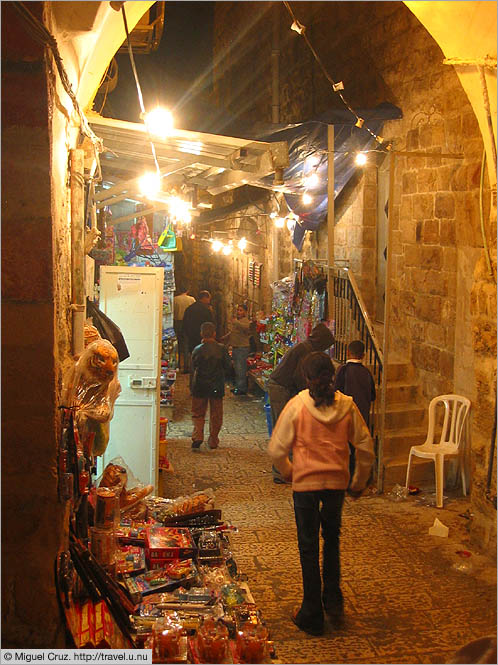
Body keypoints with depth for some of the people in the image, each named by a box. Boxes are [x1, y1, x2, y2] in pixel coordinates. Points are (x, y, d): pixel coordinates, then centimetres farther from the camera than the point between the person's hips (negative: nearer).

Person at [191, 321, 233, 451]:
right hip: (217, 387, 1)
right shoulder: (222, 349, -9)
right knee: (216, 415, 13)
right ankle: (213, 441, 18)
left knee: (198, 413, 12)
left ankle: (197, 436, -5)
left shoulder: (197, 350, -10)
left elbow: (193, 368, 0)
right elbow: (228, 367, -1)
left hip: (200, 387, 0)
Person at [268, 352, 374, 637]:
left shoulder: (297, 405, -12)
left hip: (305, 483, -3)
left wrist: (288, 471, 10)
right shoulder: (347, 405, -4)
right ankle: (334, 603, 28)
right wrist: (359, 482, 12)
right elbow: (366, 447, 0)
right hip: (337, 482, 3)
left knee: (309, 546, 10)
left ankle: (312, 615, 18)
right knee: (332, 540, 24)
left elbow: (277, 449, -10)